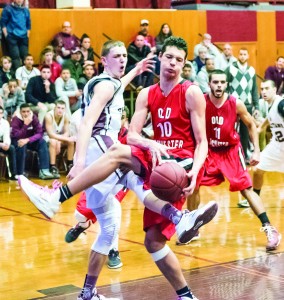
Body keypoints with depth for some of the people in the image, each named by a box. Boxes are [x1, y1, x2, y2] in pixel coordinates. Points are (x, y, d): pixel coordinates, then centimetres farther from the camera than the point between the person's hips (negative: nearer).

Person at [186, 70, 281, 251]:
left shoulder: (236, 104, -16)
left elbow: (251, 125, 0)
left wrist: (256, 151, -6)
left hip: (231, 151, -2)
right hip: (209, 151, 2)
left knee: (247, 189, -10)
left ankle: (269, 229, -9)